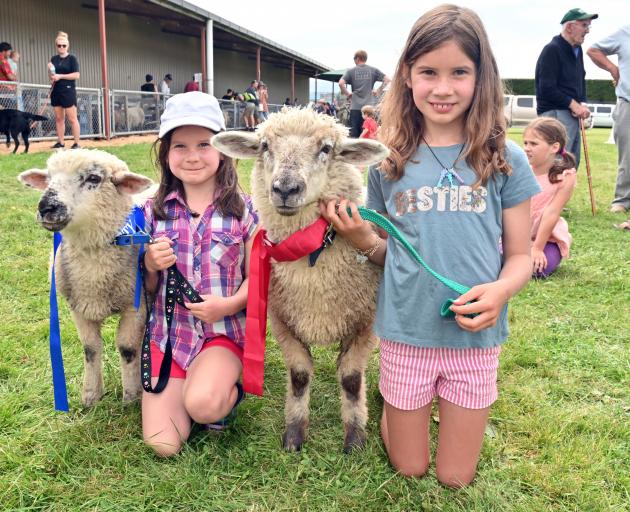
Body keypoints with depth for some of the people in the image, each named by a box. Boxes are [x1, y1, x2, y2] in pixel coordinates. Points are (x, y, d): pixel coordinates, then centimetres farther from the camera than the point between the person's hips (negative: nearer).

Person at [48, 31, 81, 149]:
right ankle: (60, 142, 10)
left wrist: (60, 76, -15)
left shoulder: (72, 58, -2)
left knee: (72, 118, -6)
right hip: (56, 91, 6)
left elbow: (76, 75, -11)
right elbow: (51, 77, 17)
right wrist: (50, 70, -4)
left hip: (68, 91, -6)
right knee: (58, 118, 6)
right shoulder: (54, 59, 14)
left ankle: (76, 143, -4)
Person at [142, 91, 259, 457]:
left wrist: (230, 304, -20)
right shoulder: (154, 211, 2)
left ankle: (228, 387, 5)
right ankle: (194, 384, 22)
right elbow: (147, 288, 9)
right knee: (163, 444, -8)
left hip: (224, 331, -2)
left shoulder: (242, 210, -6)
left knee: (202, 404, -32)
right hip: (168, 333, 3)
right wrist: (150, 266, -13)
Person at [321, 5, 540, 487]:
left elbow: (520, 255, 0)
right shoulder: (388, 161, -3)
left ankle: (450, 410, 44)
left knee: (455, 477, 16)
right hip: (405, 335, 0)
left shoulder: (505, 161, -5)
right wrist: (362, 239, -15)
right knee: (409, 469, 17)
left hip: (475, 339, 0)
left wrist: (500, 290, -21)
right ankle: (392, 400, 45)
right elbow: (387, 250, 6)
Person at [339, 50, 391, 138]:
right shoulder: (373, 70, 7)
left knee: (354, 133, 2)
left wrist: (347, 93, 3)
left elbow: (341, 83, -11)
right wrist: (378, 91, 7)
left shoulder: (351, 71, 3)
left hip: (355, 107, -1)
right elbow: (387, 79, 1)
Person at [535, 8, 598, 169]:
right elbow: (547, 89, -19)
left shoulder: (577, 50, 15)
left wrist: (582, 103, 3)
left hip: (573, 115, 9)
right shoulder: (552, 50, -12)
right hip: (555, 114, -9)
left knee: (572, 164, 13)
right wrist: (574, 104, -16)